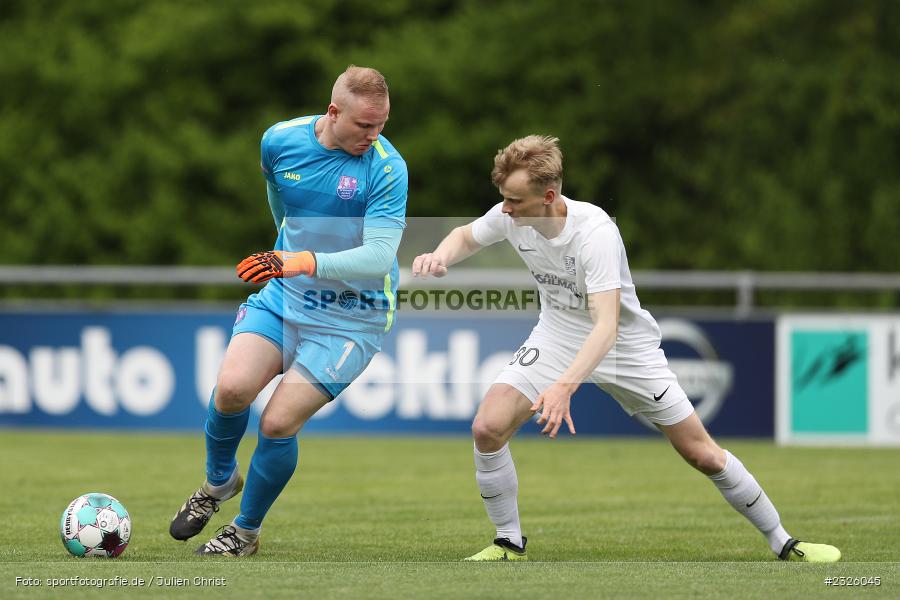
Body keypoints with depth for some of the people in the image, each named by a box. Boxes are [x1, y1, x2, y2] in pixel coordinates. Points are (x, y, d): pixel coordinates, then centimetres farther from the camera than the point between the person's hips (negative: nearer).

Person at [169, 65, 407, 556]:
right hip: (283, 296, 4)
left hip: (352, 317, -4)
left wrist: (306, 262, -39)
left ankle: (247, 530, 12)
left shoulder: (387, 168, -18)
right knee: (232, 387, -19)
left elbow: (379, 255, -26)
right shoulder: (280, 141, -4)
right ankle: (219, 480, 13)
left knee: (278, 422, -13)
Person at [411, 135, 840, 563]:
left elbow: (607, 323, -41)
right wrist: (439, 256, -18)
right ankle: (509, 543, 2)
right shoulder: (510, 217, -17)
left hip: (625, 346, -4)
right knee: (488, 428, -17)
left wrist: (564, 385, -55)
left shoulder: (595, 231, -34)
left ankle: (782, 543, 17)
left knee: (701, 453, -1)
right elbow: (466, 237, 7)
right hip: (557, 336, 4)